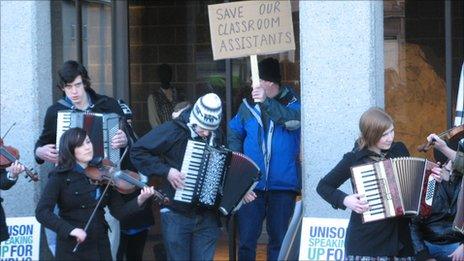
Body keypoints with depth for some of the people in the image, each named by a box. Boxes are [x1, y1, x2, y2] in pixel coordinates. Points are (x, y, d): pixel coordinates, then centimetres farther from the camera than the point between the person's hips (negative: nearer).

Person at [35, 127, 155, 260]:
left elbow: (118, 211, 0)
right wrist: (71, 229, -27)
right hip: (71, 249, -3)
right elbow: (42, 212, -16)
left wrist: (140, 200, -18)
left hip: (101, 247, 3)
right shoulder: (60, 176, -7)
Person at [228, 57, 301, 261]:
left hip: (283, 185, -1)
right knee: (246, 238, 2)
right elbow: (233, 133, 16)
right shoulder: (248, 106, 5)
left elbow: (294, 121, -23)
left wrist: (266, 102, -28)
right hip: (251, 184, 1)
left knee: (279, 238, 8)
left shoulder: (291, 103, -1)